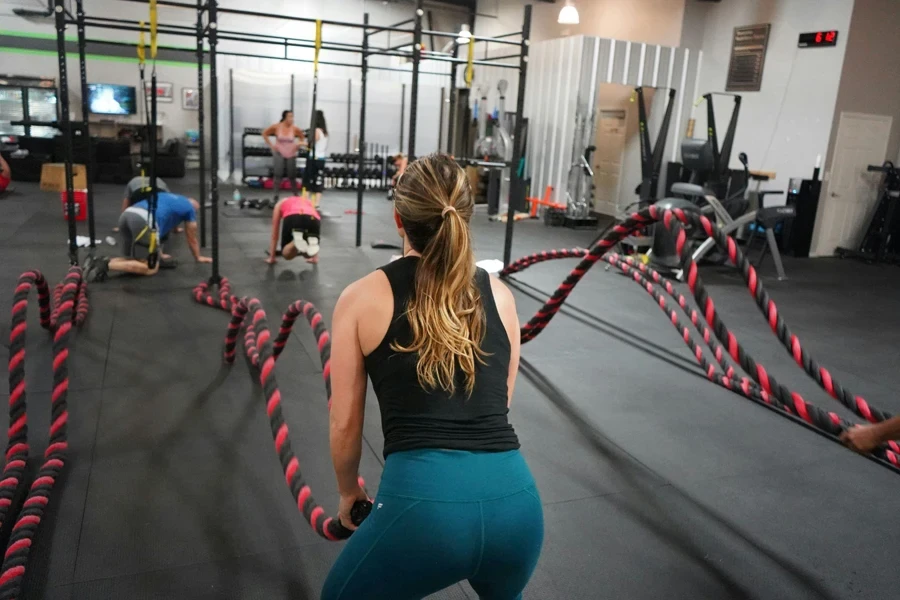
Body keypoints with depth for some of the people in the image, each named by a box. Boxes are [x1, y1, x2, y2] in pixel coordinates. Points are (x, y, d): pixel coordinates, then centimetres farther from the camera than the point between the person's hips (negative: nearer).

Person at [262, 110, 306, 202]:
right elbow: (265, 134, 4)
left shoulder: (295, 128, -10)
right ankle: (276, 195, 4)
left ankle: (296, 194, 21)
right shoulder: (276, 127, -11)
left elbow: (302, 137, 9)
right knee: (277, 174, -3)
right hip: (279, 153, -1)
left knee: (292, 175, 6)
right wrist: (271, 145, -1)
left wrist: (298, 146, -1)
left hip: (291, 154, 1)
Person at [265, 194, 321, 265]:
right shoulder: (308, 202, 44)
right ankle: (311, 243, -9)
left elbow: (274, 235, 40)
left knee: (287, 255, 18)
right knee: (309, 254, 26)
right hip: (313, 220, 2)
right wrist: (315, 257, 54)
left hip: (292, 218, -2)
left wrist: (271, 257, 47)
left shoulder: (281, 204, 39)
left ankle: (297, 241, -14)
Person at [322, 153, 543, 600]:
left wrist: (348, 492, 28)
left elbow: (345, 426, 9)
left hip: (422, 500, -3)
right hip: (515, 499, 4)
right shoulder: (500, 295, 12)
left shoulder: (362, 298, 4)